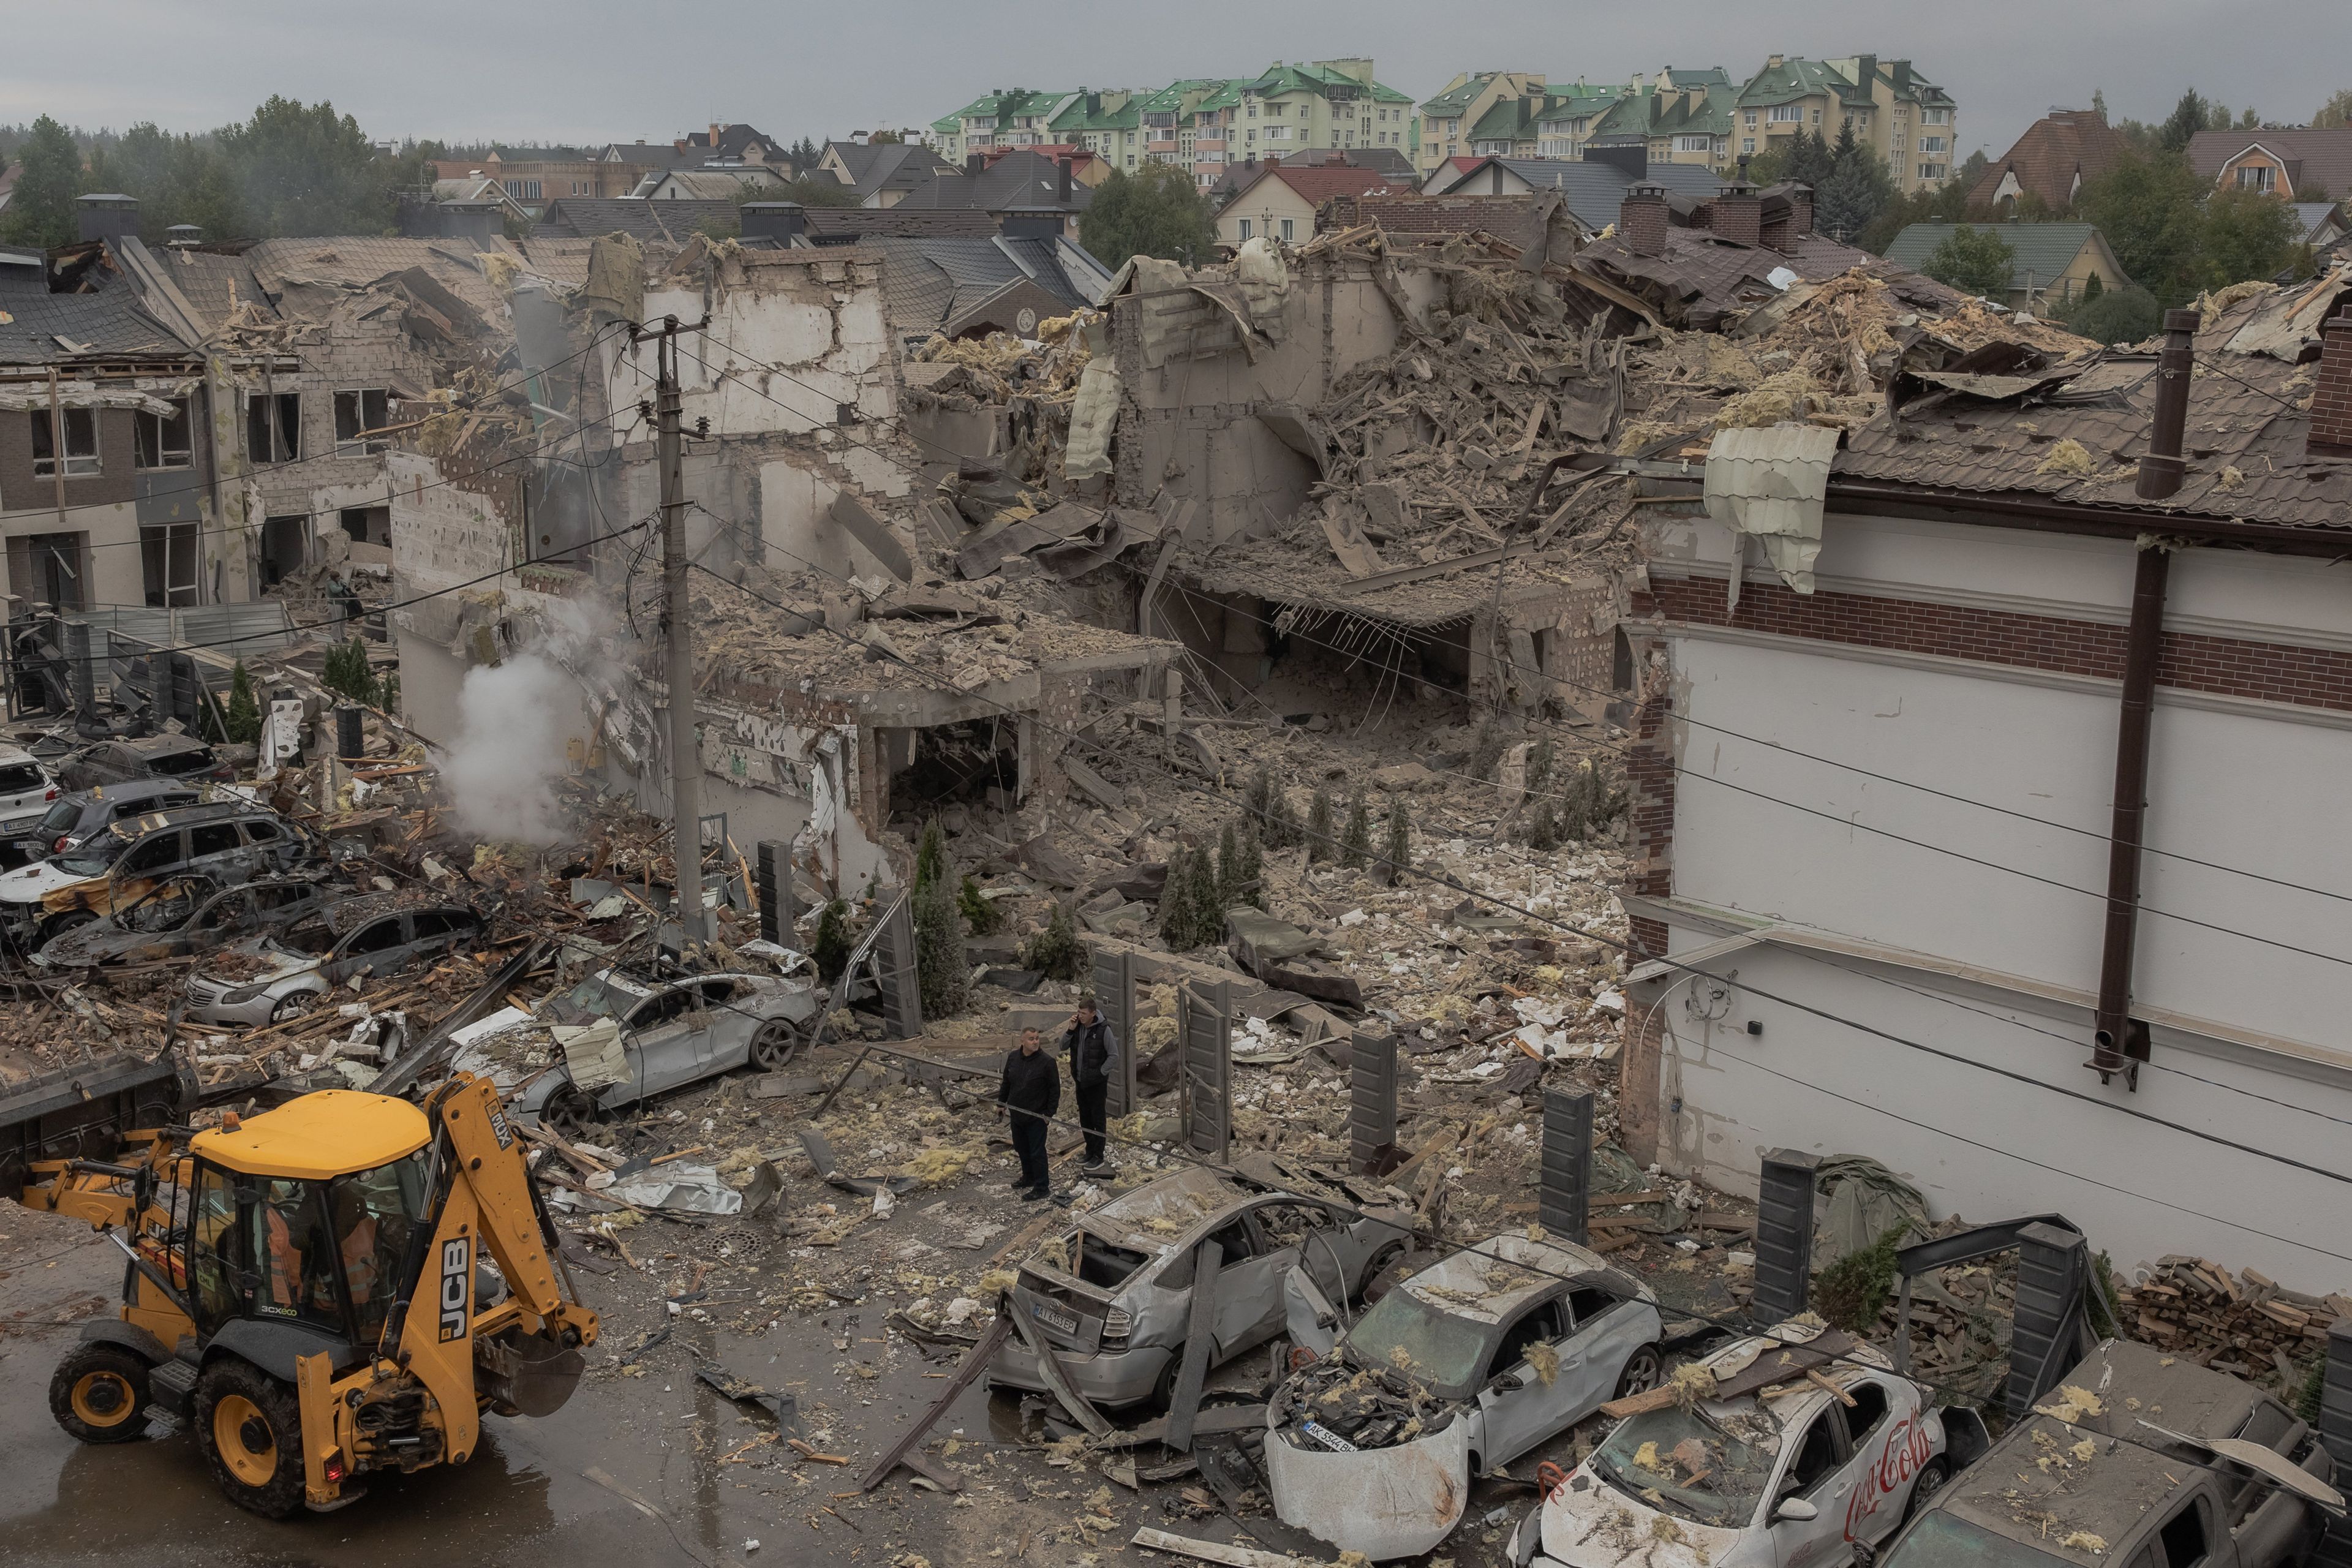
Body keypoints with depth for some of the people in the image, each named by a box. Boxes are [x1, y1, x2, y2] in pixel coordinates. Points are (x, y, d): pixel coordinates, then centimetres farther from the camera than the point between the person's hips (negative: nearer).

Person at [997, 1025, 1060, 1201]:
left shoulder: (1047, 1062, -17)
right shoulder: (1013, 1058, 1)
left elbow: (1055, 1089, -12)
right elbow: (1006, 1083, 15)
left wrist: (1049, 1112, -14)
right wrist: (1001, 1103, 16)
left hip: (1036, 1117, -6)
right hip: (1017, 1114, 6)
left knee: (1037, 1152, -1)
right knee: (1021, 1149, 20)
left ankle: (1042, 1187, 10)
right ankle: (1028, 1178, 39)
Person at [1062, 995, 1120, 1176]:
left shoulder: (1104, 1030, -19)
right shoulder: (1078, 1026, -1)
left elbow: (1114, 1056, -15)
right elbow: (1063, 1047, 3)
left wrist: (1100, 1073, -15)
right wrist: (1070, 1030, -12)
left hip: (1097, 1082, -6)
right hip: (1081, 1081, 6)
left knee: (1098, 1120, 3)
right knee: (1084, 1119, 16)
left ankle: (1099, 1158, 11)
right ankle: (1090, 1152, 30)